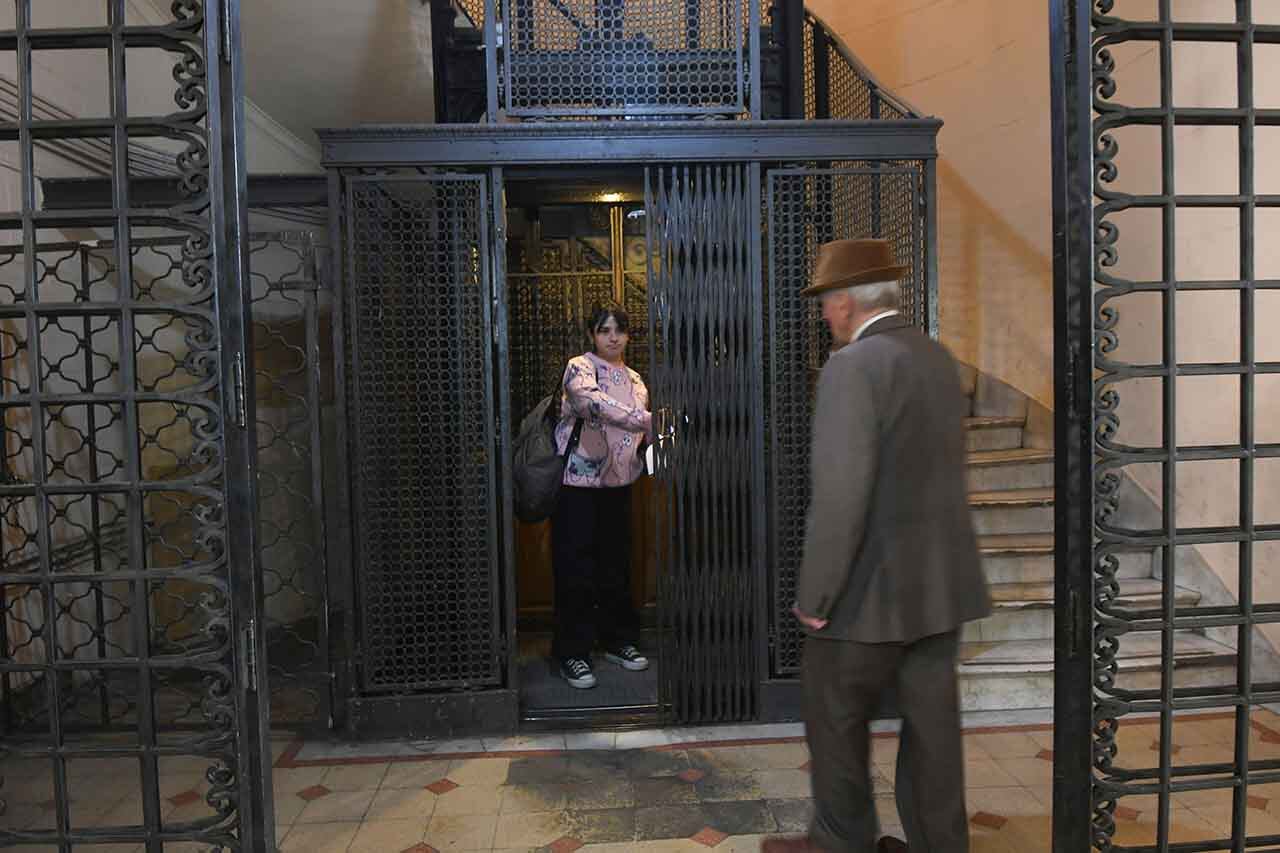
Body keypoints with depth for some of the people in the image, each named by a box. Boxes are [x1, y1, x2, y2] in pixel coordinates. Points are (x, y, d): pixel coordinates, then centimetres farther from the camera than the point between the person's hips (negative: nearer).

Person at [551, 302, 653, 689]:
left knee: (617, 564, 12)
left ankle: (618, 640, 27)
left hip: (617, 483, 6)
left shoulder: (634, 379, 14)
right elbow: (595, 403, -29)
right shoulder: (579, 368, -7)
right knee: (575, 567, -2)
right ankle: (572, 653, 8)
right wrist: (646, 420, -39)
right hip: (578, 483, -6)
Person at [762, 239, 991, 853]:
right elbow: (946, 470, 13)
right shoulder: (939, 359, 7)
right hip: (940, 582, 8)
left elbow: (841, 497, -25)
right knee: (930, 717, 17)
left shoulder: (853, 367, -19)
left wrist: (813, 598, -17)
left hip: (873, 587, -7)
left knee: (835, 715, 12)